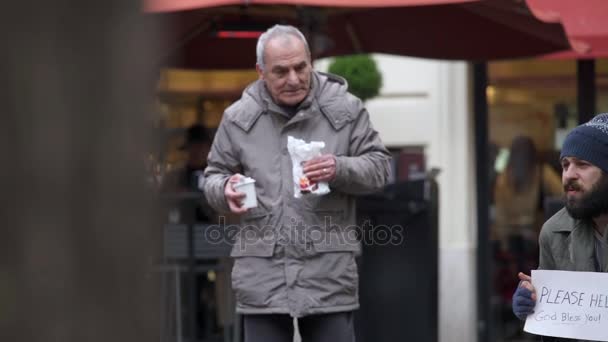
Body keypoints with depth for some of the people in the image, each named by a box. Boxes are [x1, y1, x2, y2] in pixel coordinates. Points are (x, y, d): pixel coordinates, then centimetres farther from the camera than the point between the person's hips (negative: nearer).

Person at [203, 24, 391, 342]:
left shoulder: (345, 109, 3)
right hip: (262, 271, 1)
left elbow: (378, 166, 4)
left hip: (328, 270, -1)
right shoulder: (239, 117, 6)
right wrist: (226, 189, -10)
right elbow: (214, 175, 15)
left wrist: (340, 169, -17)